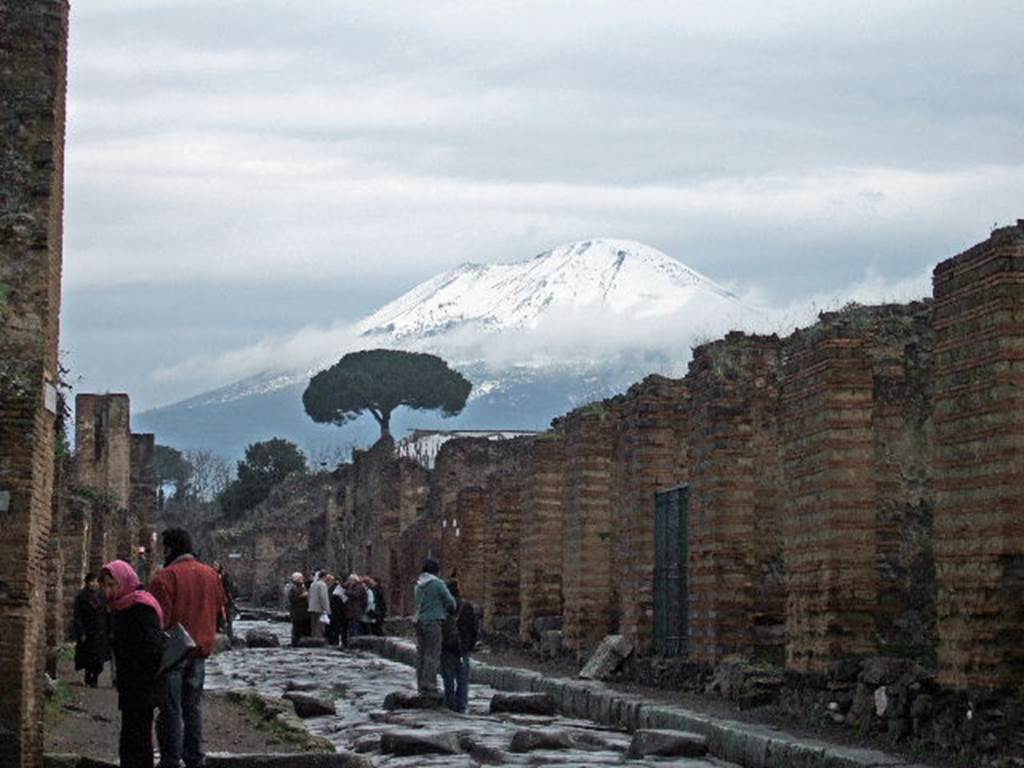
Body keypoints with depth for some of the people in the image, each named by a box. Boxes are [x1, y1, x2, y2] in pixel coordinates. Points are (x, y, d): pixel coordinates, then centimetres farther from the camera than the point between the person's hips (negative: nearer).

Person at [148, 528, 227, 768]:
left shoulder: (165, 577, -15)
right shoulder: (211, 575, 7)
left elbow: (159, 619, -19)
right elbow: (221, 611, 14)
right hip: (200, 650, 6)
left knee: (170, 709, 1)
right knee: (193, 706, 15)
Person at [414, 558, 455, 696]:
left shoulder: (418, 585, 11)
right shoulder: (437, 584, -9)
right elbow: (450, 602, -5)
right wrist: (452, 610, 18)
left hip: (419, 621, 7)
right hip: (433, 622, -7)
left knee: (421, 654, 11)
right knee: (432, 655, -5)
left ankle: (421, 685, 14)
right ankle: (429, 686, -9)